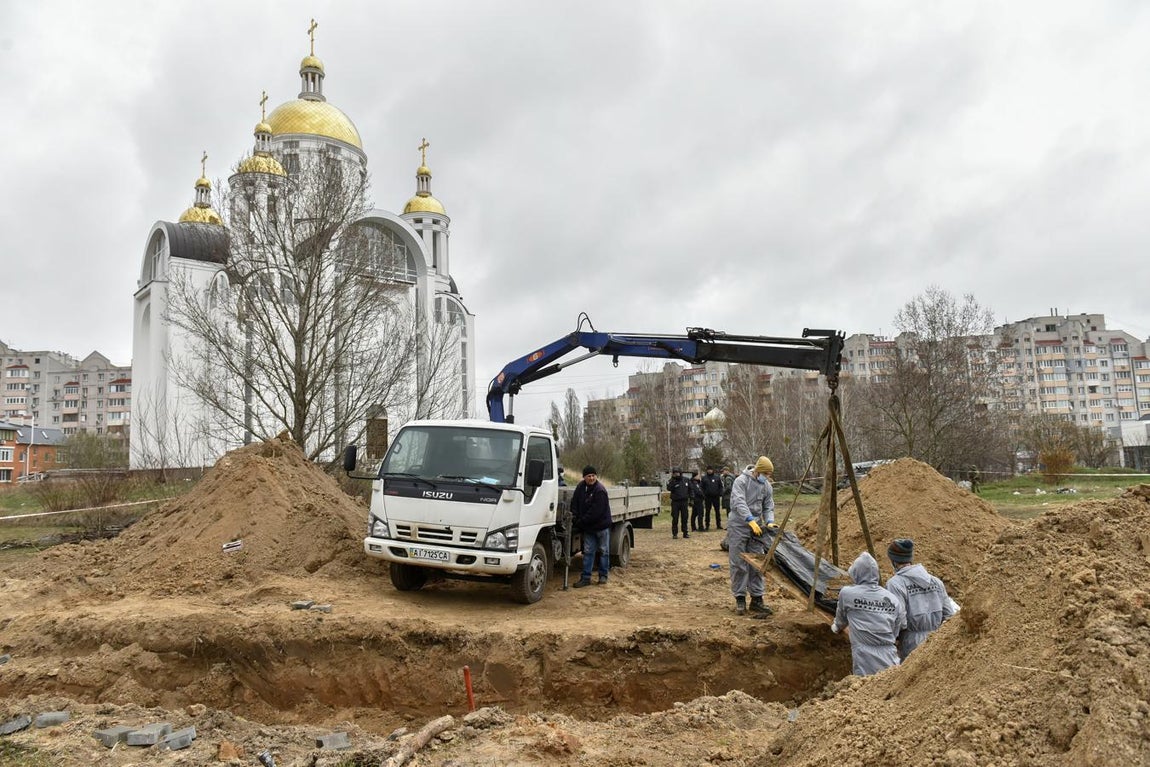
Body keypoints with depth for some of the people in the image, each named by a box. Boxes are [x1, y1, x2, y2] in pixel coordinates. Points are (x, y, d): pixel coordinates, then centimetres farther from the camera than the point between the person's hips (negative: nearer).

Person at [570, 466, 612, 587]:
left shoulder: (600, 490, -22)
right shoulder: (581, 487, 0)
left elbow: (595, 512, -24)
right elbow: (575, 502, 7)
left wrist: (581, 522, -20)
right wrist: (574, 516, -9)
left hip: (601, 525, -5)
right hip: (588, 527, 6)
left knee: (604, 551, 8)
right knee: (588, 551, 6)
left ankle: (603, 575, 20)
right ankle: (586, 578, 9)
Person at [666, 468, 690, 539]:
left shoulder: (686, 481, 8)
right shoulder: (672, 481, -4)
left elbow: (690, 489, 20)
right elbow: (669, 488, -22)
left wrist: (690, 496, 12)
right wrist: (672, 480, -26)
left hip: (684, 501, 3)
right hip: (675, 502, -3)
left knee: (684, 518, 7)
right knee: (675, 518, -1)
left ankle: (685, 533, 15)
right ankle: (674, 533, 6)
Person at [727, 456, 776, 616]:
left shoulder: (767, 486, 8)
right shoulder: (741, 481, -12)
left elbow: (769, 507, 8)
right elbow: (739, 503, -23)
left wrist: (770, 521, -12)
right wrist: (751, 520, -34)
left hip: (756, 528, 5)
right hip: (738, 527, -5)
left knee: (757, 565, 5)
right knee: (739, 564, -1)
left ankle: (757, 599, 12)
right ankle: (740, 599, 8)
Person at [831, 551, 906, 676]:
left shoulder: (847, 593, -5)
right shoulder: (893, 599, 3)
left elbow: (841, 618, 15)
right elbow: (901, 627, 13)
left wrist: (836, 627, 38)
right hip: (891, 665, 3)